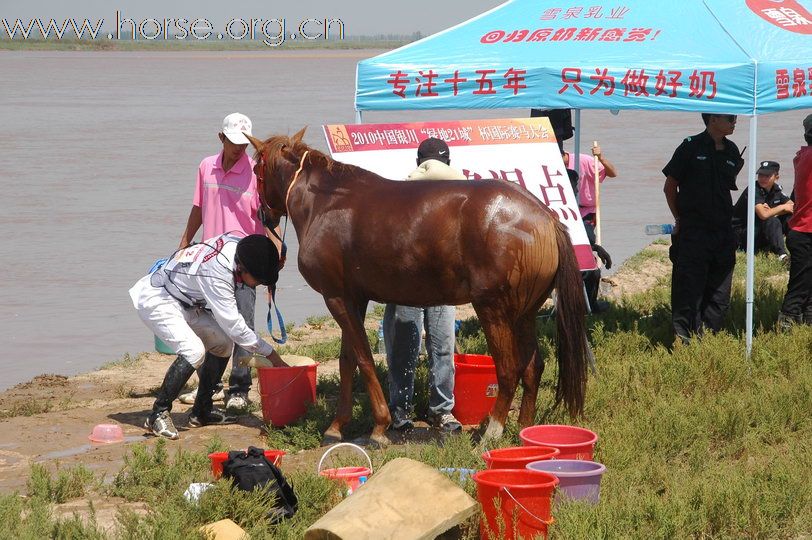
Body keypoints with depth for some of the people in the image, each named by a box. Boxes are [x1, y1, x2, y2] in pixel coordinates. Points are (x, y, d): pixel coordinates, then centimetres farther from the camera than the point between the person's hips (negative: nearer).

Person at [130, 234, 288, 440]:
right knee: (194, 352, -27)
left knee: (223, 342, 3)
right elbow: (232, 324, -29)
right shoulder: (216, 274, -35)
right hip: (154, 300, -10)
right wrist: (269, 352, -22)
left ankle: (202, 411, 12)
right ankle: (158, 414, -17)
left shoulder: (237, 243, -11)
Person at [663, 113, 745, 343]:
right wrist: (680, 218, 3)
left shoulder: (732, 151, 9)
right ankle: (684, 339, 3)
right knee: (689, 288, -4)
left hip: (723, 231, 6)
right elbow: (670, 187, 0)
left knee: (719, 293, 8)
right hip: (692, 232, -5)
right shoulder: (691, 147, -6)